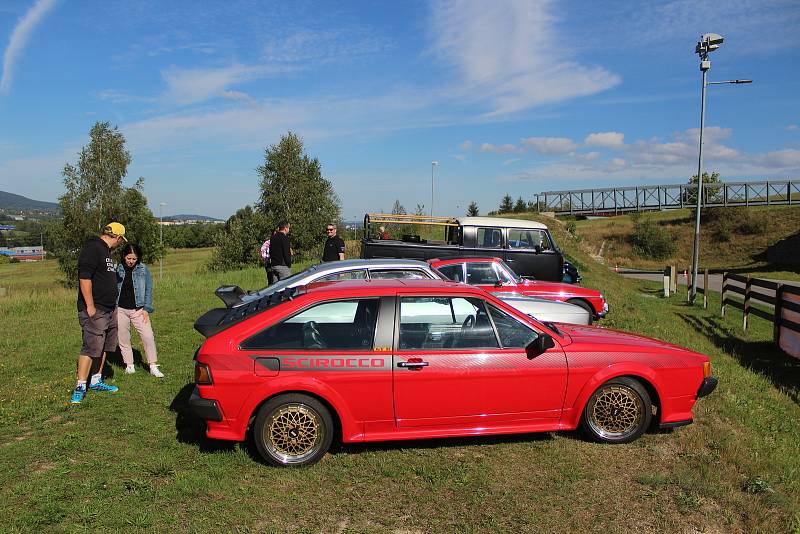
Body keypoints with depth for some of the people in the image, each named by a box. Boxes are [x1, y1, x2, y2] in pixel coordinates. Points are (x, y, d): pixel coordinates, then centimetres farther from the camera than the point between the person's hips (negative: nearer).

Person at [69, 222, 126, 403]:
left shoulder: (105, 251, 18)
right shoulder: (92, 248, -14)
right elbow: (84, 278, -22)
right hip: (95, 310, -10)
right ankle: (80, 387, -4)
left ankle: (96, 381, 25)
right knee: (91, 347, -9)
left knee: (104, 347, 15)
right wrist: (90, 307, -23)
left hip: (109, 310, 10)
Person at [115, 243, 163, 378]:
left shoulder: (144, 269, 1)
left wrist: (146, 309, -4)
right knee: (123, 339, 7)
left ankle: (153, 367, -2)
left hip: (138, 309, -1)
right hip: (120, 310, 1)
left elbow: (149, 289, 3)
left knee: (148, 337, -9)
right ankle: (129, 365, 22)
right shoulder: (117, 269, 2)